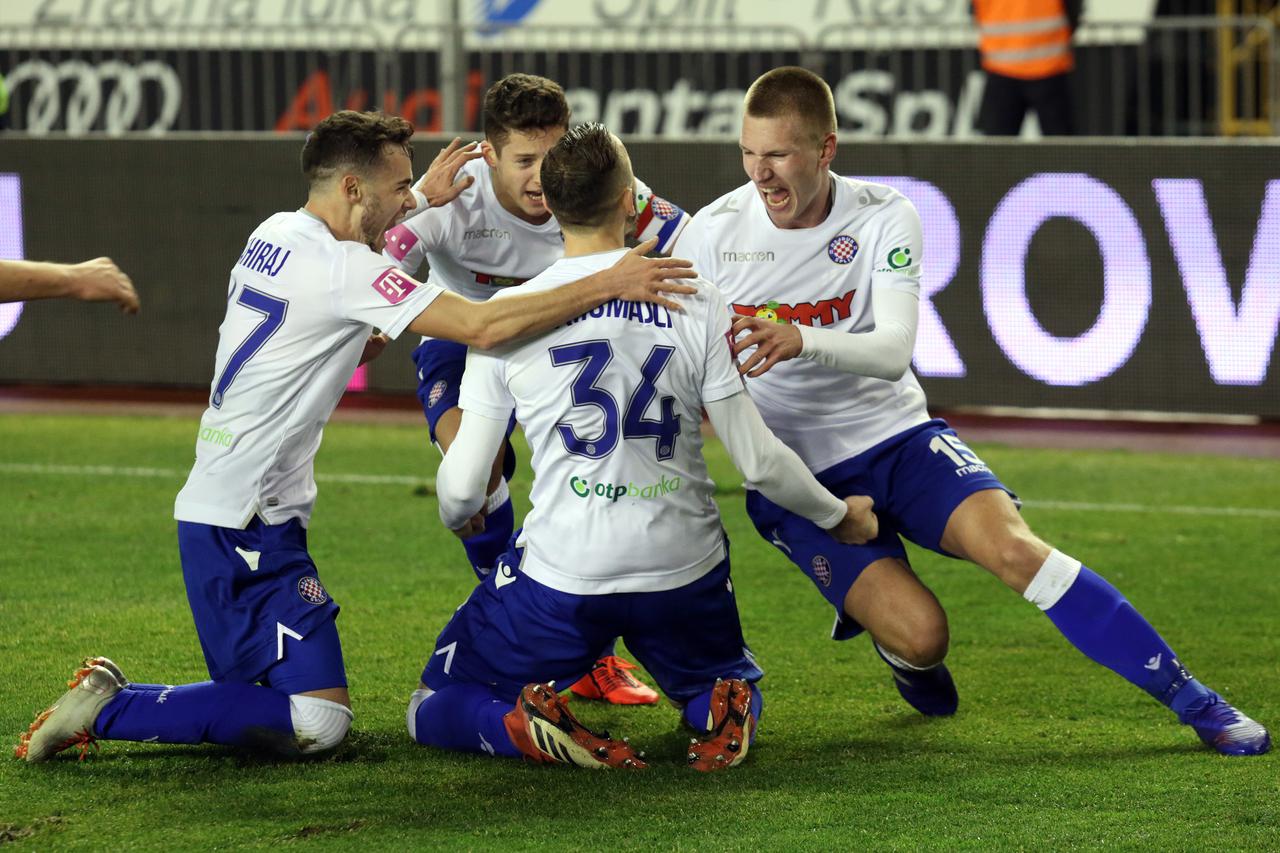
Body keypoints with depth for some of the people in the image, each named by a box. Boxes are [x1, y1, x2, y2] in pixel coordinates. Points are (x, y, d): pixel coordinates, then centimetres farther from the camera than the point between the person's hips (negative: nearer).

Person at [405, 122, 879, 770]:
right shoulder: (697, 302, -3)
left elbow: (462, 484, -1)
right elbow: (759, 461, -2)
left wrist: (458, 516, 24)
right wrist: (840, 516, 17)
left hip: (562, 573, -1)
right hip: (685, 570, 1)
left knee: (434, 710, 17)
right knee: (728, 684, 31)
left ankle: (530, 725, -16)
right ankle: (723, 713, -6)